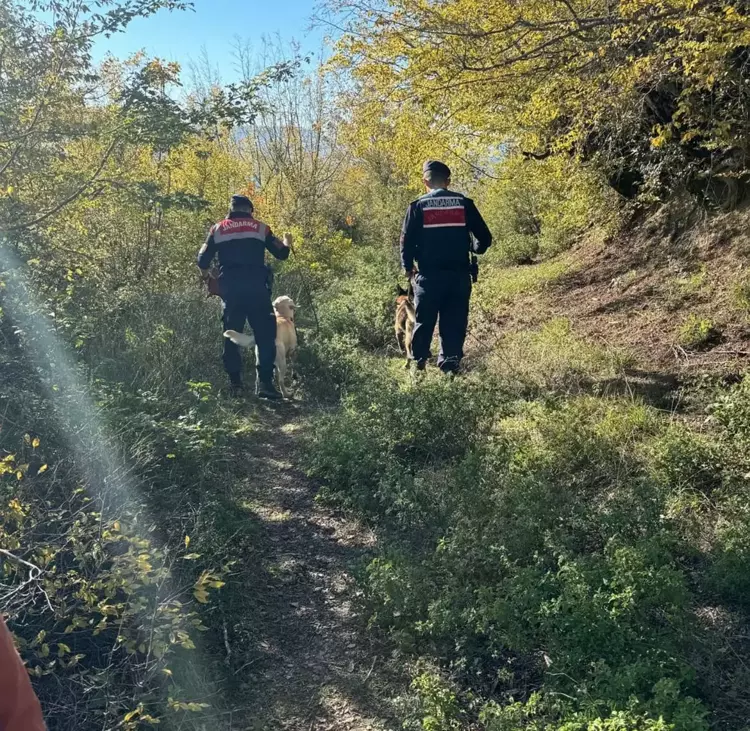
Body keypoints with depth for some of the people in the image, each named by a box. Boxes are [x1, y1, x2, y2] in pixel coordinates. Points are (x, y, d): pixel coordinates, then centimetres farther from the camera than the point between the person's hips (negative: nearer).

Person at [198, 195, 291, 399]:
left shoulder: (218, 229, 12)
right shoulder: (260, 227, 10)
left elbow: (203, 261, 8)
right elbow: (281, 253, 11)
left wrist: (206, 277, 29)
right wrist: (287, 242, 33)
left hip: (230, 289, 2)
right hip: (256, 288, -2)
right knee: (265, 335, 1)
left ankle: (235, 384, 7)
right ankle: (264, 383, -9)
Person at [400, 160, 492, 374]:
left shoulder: (418, 206, 1)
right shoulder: (464, 203, 5)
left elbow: (407, 241, -1)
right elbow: (484, 237, 4)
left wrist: (408, 268, 14)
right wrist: (473, 248, 25)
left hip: (429, 275, -1)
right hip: (459, 275, 1)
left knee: (423, 323, 10)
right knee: (454, 324, 6)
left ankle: (417, 365, 11)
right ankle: (449, 367, 2)